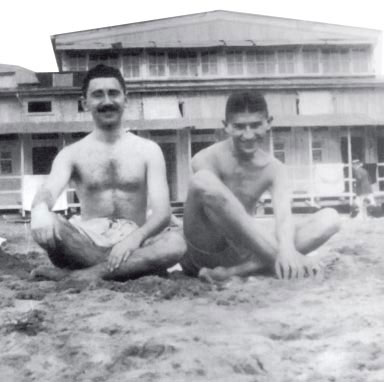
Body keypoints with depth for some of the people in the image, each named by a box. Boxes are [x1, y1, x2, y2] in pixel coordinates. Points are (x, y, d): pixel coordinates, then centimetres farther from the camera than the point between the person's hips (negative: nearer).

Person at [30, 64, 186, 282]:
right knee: (46, 227, -30)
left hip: (132, 243, 1)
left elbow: (162, 212, -3)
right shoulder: (72, 154, 9)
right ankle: (126, 269, -22)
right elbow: (49, 191, -11)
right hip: (88, 243, 0)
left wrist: (136, 237, -26)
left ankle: (77, 274, -28)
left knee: (175, 243, -32)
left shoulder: (148, 150, 7)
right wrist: (40, 209, -38)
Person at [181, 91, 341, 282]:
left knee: (329, 218, -10)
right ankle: (279, 263, -29)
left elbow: (283, 214, -13)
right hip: (202, 251, -4)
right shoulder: (207, 159, -9)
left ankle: (237, 270, -27)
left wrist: (287, 248, -39)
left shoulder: (274, 169, 3)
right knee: (203, 180, -32)